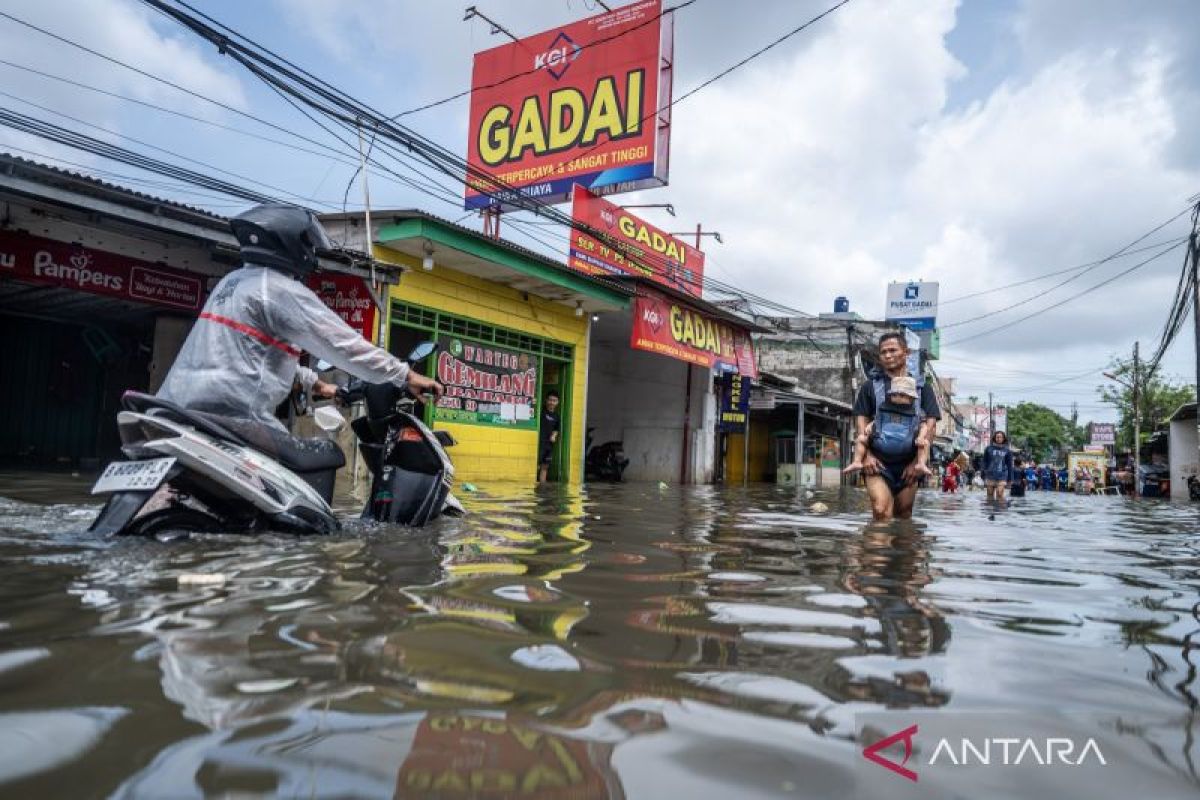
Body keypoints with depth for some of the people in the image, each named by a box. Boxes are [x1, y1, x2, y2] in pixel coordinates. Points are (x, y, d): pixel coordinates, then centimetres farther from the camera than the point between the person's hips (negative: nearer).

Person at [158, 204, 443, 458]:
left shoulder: (233, 280, 21)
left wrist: (315, 383, 38)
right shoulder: (283, 290, -7)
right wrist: (407, 376, -6)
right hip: (230, 417, -9)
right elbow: (343, 344, -10)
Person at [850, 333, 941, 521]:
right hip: (878, 462, -1)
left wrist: (919, 460, -6)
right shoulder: (870, 386, 12)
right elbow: (861, 420, 6)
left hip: (908, 463, 2)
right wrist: (866, 454, -8)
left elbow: (930, 423, 5)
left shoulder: (922, 388, 13)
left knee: (903, 515, 6)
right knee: (881, 510, -21)